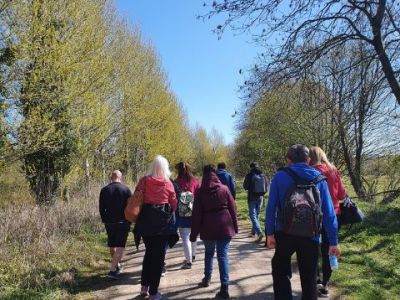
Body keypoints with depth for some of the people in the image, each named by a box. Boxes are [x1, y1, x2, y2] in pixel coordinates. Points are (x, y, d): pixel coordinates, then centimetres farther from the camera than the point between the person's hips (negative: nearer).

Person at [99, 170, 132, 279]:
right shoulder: (126, 190, -7)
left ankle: (117, 265, 33)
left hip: (109, 222, 3)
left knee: (112, 245, 18)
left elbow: (101, 208, 3)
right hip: (123, 222, -3)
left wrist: (105, 220, 14)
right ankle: (113, 269, -11)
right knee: (120, 246, -1)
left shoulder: (104, 190, 0)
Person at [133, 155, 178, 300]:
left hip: (146, 221, 3)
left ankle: (144, 286, 27)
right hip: (164, 222, -2)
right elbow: (174, 205, 2)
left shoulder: (144, 181, -2)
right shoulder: (168, 183, -6)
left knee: (149, 252, 23)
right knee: (159, 256, 8)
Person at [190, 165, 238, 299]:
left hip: (208, 228, 0)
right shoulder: (224, 188, 1)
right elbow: (232, 208, 3)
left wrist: (194, 233, 2)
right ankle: (224, 287, -5)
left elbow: (196, 214, -2)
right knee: (223, 255, 1)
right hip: (224, 226, 0)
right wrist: (235, 226, 13)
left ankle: (207, 278, 32)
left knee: (209, 253, 23)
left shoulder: (200, 191, -1)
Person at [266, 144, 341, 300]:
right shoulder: (319, 179, 2)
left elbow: (271, 207, -7)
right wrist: (333, 241, 6)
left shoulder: (280, 176, -3)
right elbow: (329, 212, 1)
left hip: (285, 234, -1)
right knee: (309, 278, 15)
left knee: (280, 270, 20)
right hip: (310, 237, 1)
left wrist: (270, 233, -1)